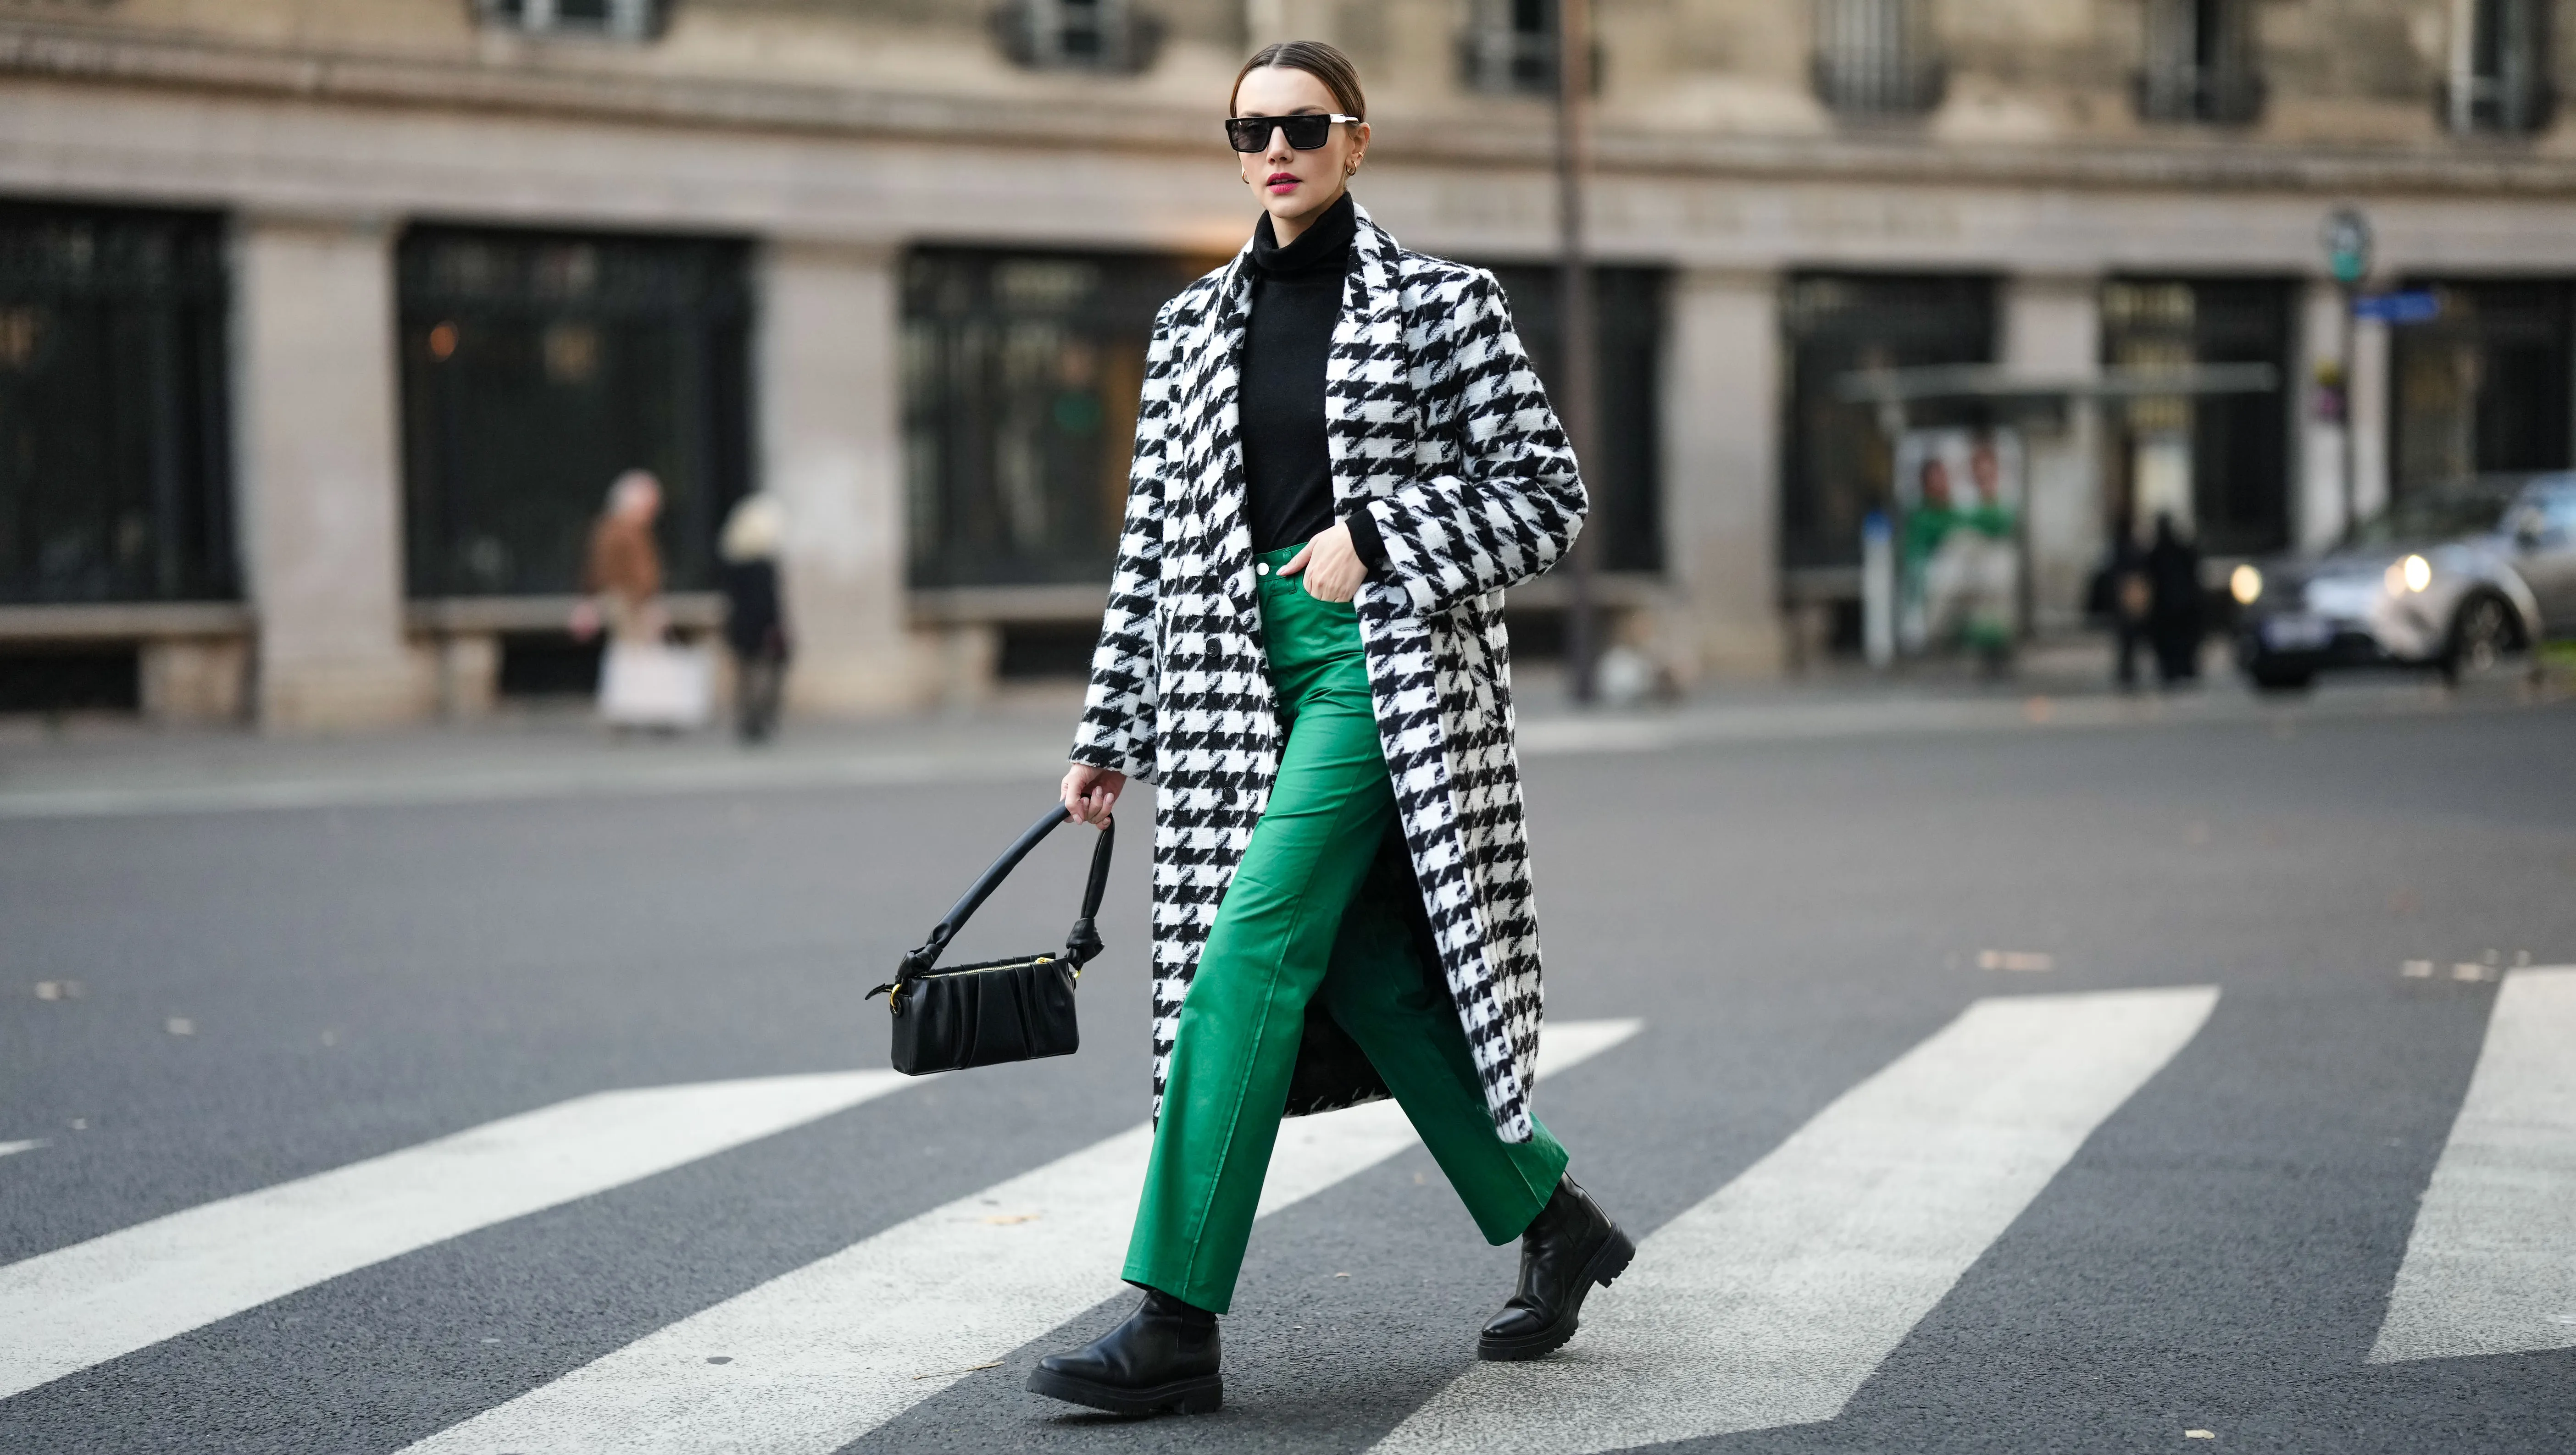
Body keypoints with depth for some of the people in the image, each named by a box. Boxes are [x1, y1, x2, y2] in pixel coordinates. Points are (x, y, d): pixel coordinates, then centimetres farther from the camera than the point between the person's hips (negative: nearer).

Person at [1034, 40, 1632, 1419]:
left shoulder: (1442, 303, 1)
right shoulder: (1192, 326, 14)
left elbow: (1548, 495, 0)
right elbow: (1155, 539, 15)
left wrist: (1377, 539, -13)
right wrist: (1109, 730, 12)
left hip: (1383, 663, -5)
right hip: (1242, 672, 6)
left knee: (1249, 950, -16)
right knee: (1365, 973, 5)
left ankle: (1177, 1324, -15)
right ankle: (1551, 1219, 26)